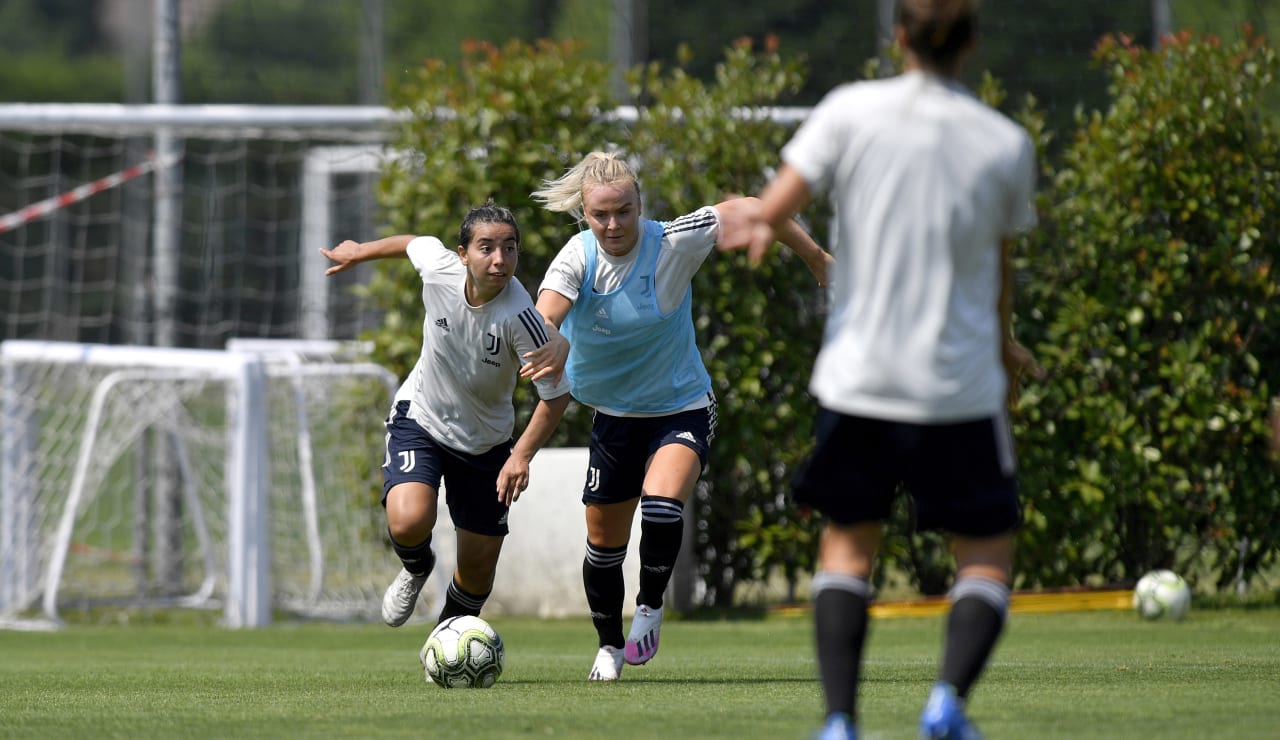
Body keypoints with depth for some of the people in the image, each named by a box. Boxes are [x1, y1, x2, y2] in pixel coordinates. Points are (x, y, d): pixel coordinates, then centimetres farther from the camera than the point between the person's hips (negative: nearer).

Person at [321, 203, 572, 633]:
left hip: (485, 443, 0)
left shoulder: (519, 317, -30)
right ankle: (416, 569, 11)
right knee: (409, 523, -27)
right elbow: (413, 244, 4)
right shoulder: (438, 270, -22)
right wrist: (359, 253, 22)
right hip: (419, 419, 0)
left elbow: (556, 394, -20)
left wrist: (522, 456, -31)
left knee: (478, 567, 9)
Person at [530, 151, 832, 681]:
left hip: (681, 409, -3)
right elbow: (545, 317, -32)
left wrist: (814, 256, -1)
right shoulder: (578, 258, -14)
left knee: (662, 503, -30)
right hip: (614, 414, 3)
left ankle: (650, 607, -3)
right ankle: (609, 646, 35)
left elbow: (744, 213, -10)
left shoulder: (673, 244, -19)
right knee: (604, 543, 10)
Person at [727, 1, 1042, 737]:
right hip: (958, 387, -1)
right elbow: (999, 272, 9)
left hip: (856, 379, 1)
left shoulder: (852, 111, -6)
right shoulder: (1007, 145, -2)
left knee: (848, 543, 14)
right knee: (987, 552, 11)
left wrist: (758, 228, 14)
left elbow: (771, 211, -10)